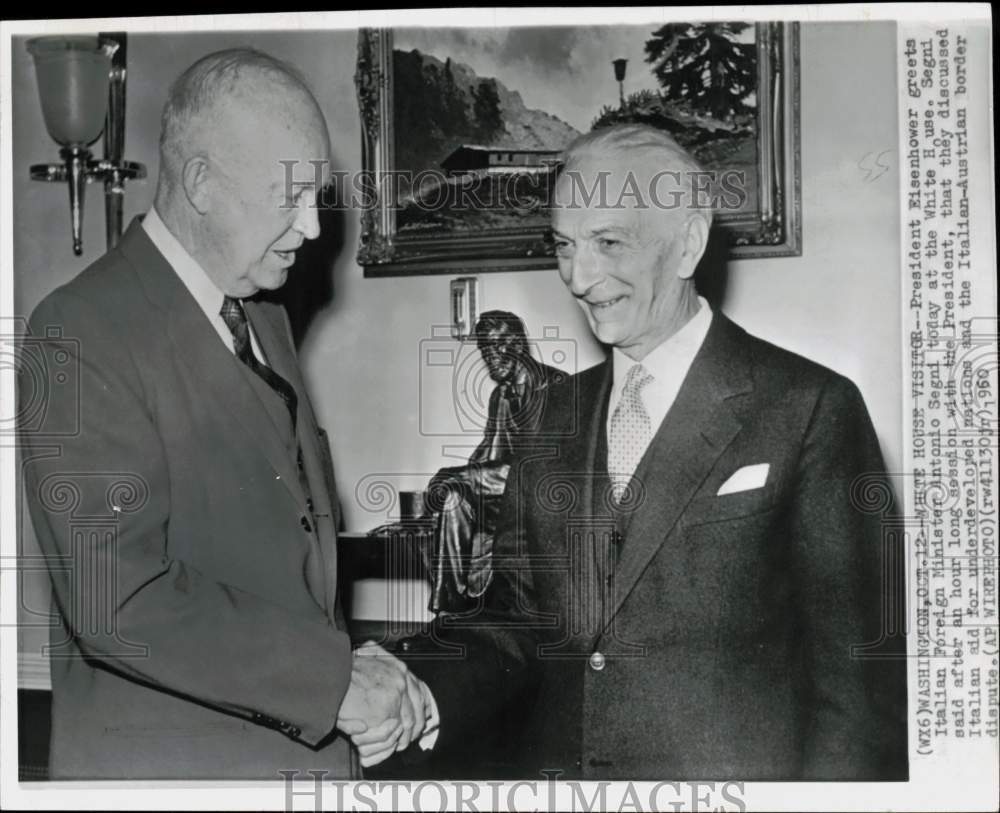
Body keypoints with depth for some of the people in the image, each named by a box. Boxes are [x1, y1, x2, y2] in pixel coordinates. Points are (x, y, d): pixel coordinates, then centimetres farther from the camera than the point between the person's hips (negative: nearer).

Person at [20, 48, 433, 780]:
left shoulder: (265, 319, 10)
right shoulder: (82, 336, -17)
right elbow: (119, 601, -24)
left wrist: (350, 660, 0)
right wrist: (333, 677, -21)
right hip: (167, 762, -7)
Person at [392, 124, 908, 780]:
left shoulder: (811, 409, -10)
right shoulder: (554, 416, 6)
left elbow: (858, 668, -11)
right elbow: (517, 619, 4)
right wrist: (416, 698, -11)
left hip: (735, 773, -4)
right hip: (554, 772, 4)